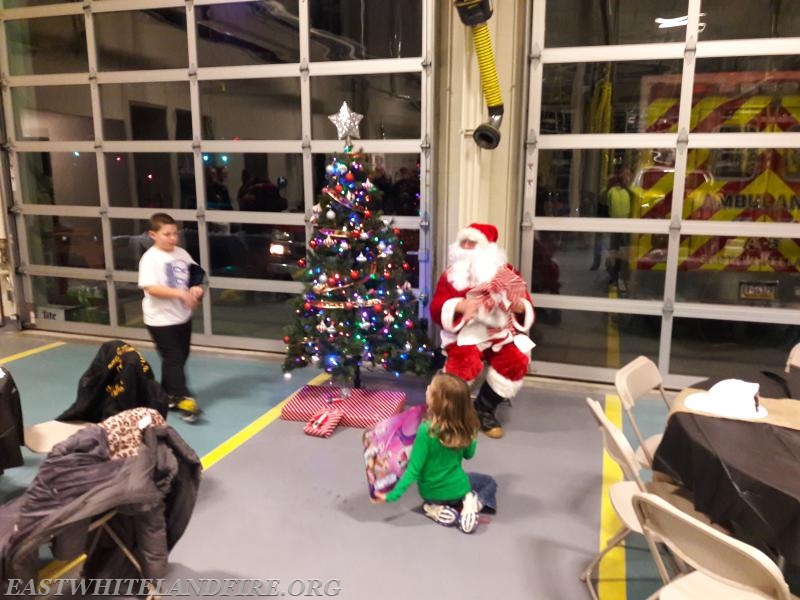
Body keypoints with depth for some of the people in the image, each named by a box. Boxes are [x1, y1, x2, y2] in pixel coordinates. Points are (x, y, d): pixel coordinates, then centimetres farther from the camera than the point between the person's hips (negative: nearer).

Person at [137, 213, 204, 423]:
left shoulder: (182, 254, 5)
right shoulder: (150, 258, -15)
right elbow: (150, 288, -23)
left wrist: (197, 288, -7)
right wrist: (180, 293, -29)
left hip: (183, 316, 7)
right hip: (161, 319, -7)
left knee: (180, 357, 15)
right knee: (173, 359, -7)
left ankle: (167, 395, 31)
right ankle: (184, 401, -8)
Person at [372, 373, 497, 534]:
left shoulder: (427, 430, -30)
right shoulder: (464, 425, -18)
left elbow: (414, 469, -25)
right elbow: (468, 454, 0)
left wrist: (392, 495, -20)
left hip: (431, 492, 0)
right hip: (458, 487, 0)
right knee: (490, 482, 30)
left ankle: (439, 510, 4)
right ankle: (471, 503, -2)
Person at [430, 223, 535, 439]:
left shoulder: (506, 272, 7)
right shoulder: (451, 274, 4)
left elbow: (526, 306, 8)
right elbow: (436, 308, -6)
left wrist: (520, 307, -17)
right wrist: (459, 306, -25)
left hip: (499, 333, 3)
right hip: (465, 333, -2)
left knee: (517, 361, -23)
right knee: (464, 361, -33)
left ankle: (485, 408, 0)